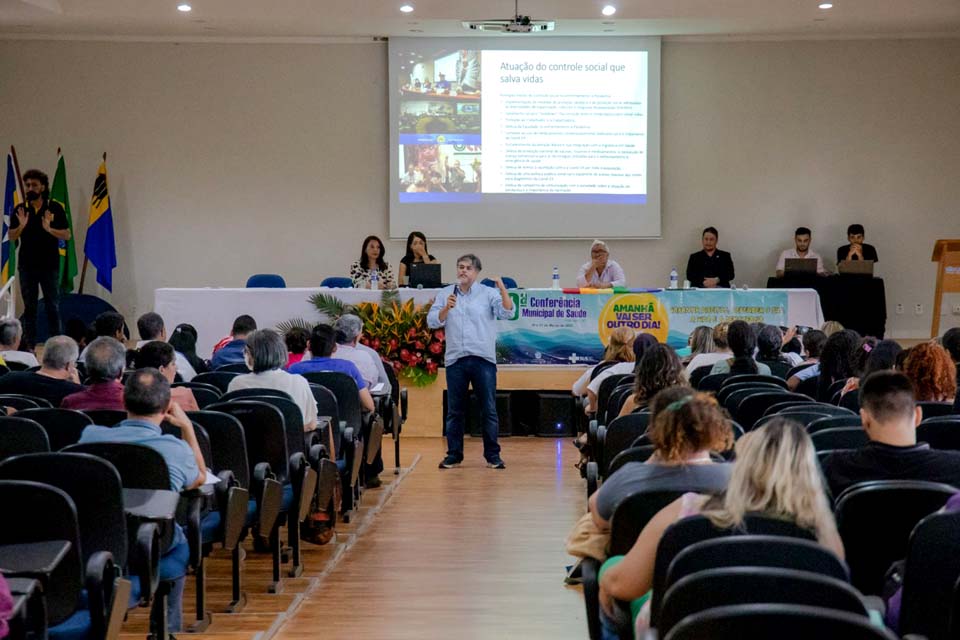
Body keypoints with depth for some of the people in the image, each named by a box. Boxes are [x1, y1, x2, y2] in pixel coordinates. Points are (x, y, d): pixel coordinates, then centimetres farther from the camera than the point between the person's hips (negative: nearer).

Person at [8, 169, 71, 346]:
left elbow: (66, 235, -2)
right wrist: (21, 226, -15)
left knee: (53, 307, 0)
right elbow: (12, 237, 4)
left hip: (50, 265, -2)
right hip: (27, 266, 2)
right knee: (29, 308, 5)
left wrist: (49, 229, -19)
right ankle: (29, 346, 9)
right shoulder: (20, 210, 5)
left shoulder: (55, 208, -1)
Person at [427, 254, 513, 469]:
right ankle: (454, 454, 14)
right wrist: (446, 308, -14)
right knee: (454, 410, 7)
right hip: (455, 359, 2)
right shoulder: (445, 294, 10)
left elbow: (507, 312, -9)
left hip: (483, 358, -2)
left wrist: (502, 288, -21)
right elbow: (433, 322, 2)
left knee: (488, 409, 0)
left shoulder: (488, 293, 4)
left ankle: (493, 455, 7)